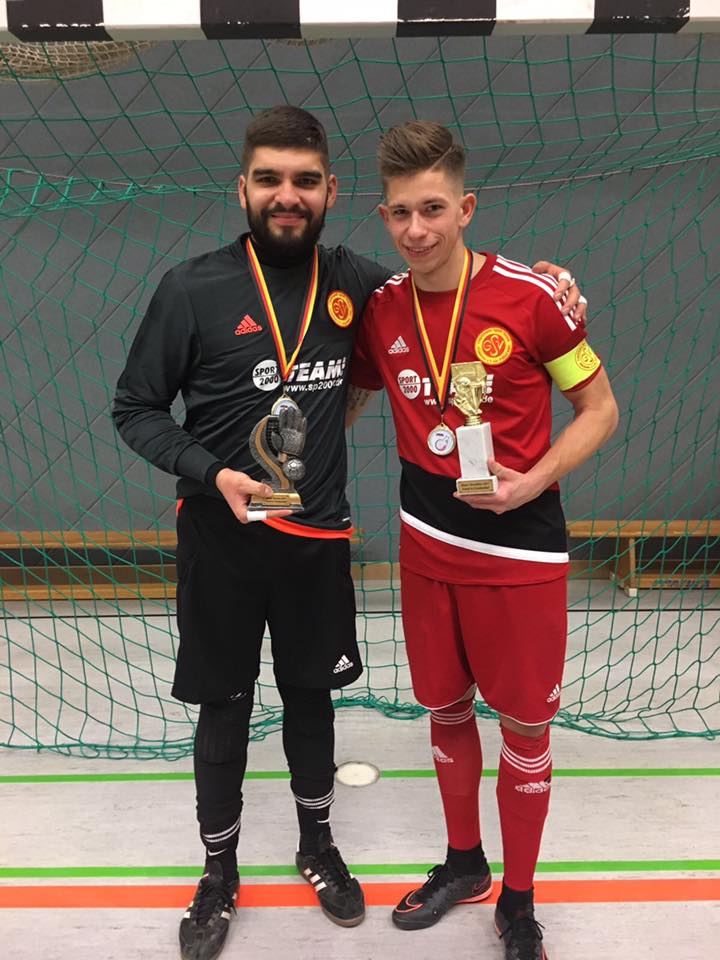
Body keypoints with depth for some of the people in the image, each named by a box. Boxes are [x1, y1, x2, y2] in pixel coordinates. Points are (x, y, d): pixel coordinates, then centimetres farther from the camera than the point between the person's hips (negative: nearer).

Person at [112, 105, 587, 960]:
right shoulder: (192, 290, -10)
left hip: (317, 538, 2)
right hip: (220, 539, -2)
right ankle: (219, 873, 37)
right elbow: (135, 409, -3)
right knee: (223, 708, 12)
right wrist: (211, 472, -19)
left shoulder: (355, 282, -2)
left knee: (311, 696, 19)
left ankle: (317, 846, 44)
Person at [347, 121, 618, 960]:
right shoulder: (381, 308, -1)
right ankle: (463, 861, 44)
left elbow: (599, 408, -6)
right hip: (427, 546, 4)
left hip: (519, 551, -3)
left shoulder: (529, 296, -14)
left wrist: (532, 481, -18)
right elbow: (351, 402, 15)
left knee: (524, 725, 10)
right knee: (445, 711, 18)